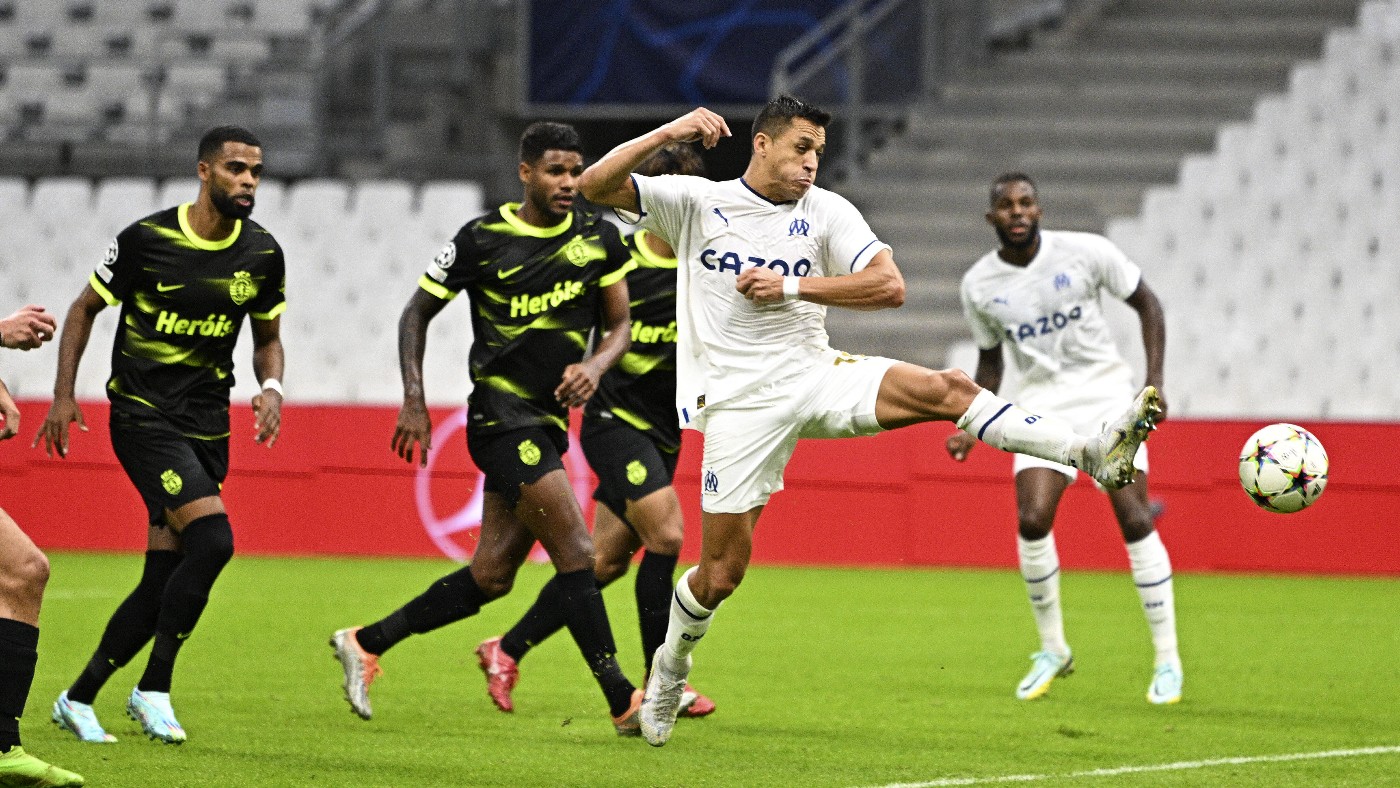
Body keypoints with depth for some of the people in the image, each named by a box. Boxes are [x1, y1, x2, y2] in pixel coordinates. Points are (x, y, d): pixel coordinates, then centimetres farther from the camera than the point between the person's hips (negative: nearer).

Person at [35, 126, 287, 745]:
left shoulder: (262, 255, 3)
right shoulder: (146, 240, -10)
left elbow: (267, 338, 16)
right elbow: (85, 308, 3)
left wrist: (271, 387, -4)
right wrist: (64, 394, -4)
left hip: (207, 428, 5)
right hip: (143, 416, -5)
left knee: (163, 580, 3)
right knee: (212, 538, -23)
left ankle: (78, 699, 18)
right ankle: (153, 689, -10)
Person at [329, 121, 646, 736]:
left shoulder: (599, 238, 6)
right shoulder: (483, 240, -7)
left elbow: (619, 325, 13)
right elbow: (418, 312, 3)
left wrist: (595, 366, -9)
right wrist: (414, 400, -6)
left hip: (549, 422, 6)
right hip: (501, 415, -6)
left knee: (491, 576, 7)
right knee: (576, 551, -15)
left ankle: (366, 643, 21)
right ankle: (623, 703, -12)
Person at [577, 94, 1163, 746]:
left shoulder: (826, 211, 5)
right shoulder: (695, 202, 1)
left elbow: (890, 286, -5)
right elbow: (594, 186, -6)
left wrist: (792, 287, -12)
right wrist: (667, 134, -19)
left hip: (813, 374, 2)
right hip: (738, 399, -2)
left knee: (942, 388, -23)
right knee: (721, 571, -3)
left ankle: (1091, 453, -32)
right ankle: (671, 664, 26)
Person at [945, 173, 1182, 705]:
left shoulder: (1085, 252, -9)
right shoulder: (979, 285, 0)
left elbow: (1146, 303, 2)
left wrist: (1154, 382, -8)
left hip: (1106, 393, -2)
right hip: (1044, 404, 2)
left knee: (1134, 518, -13)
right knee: (1032, 521, -16)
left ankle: (1167, 658, -3)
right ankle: (1052, 650, 5)